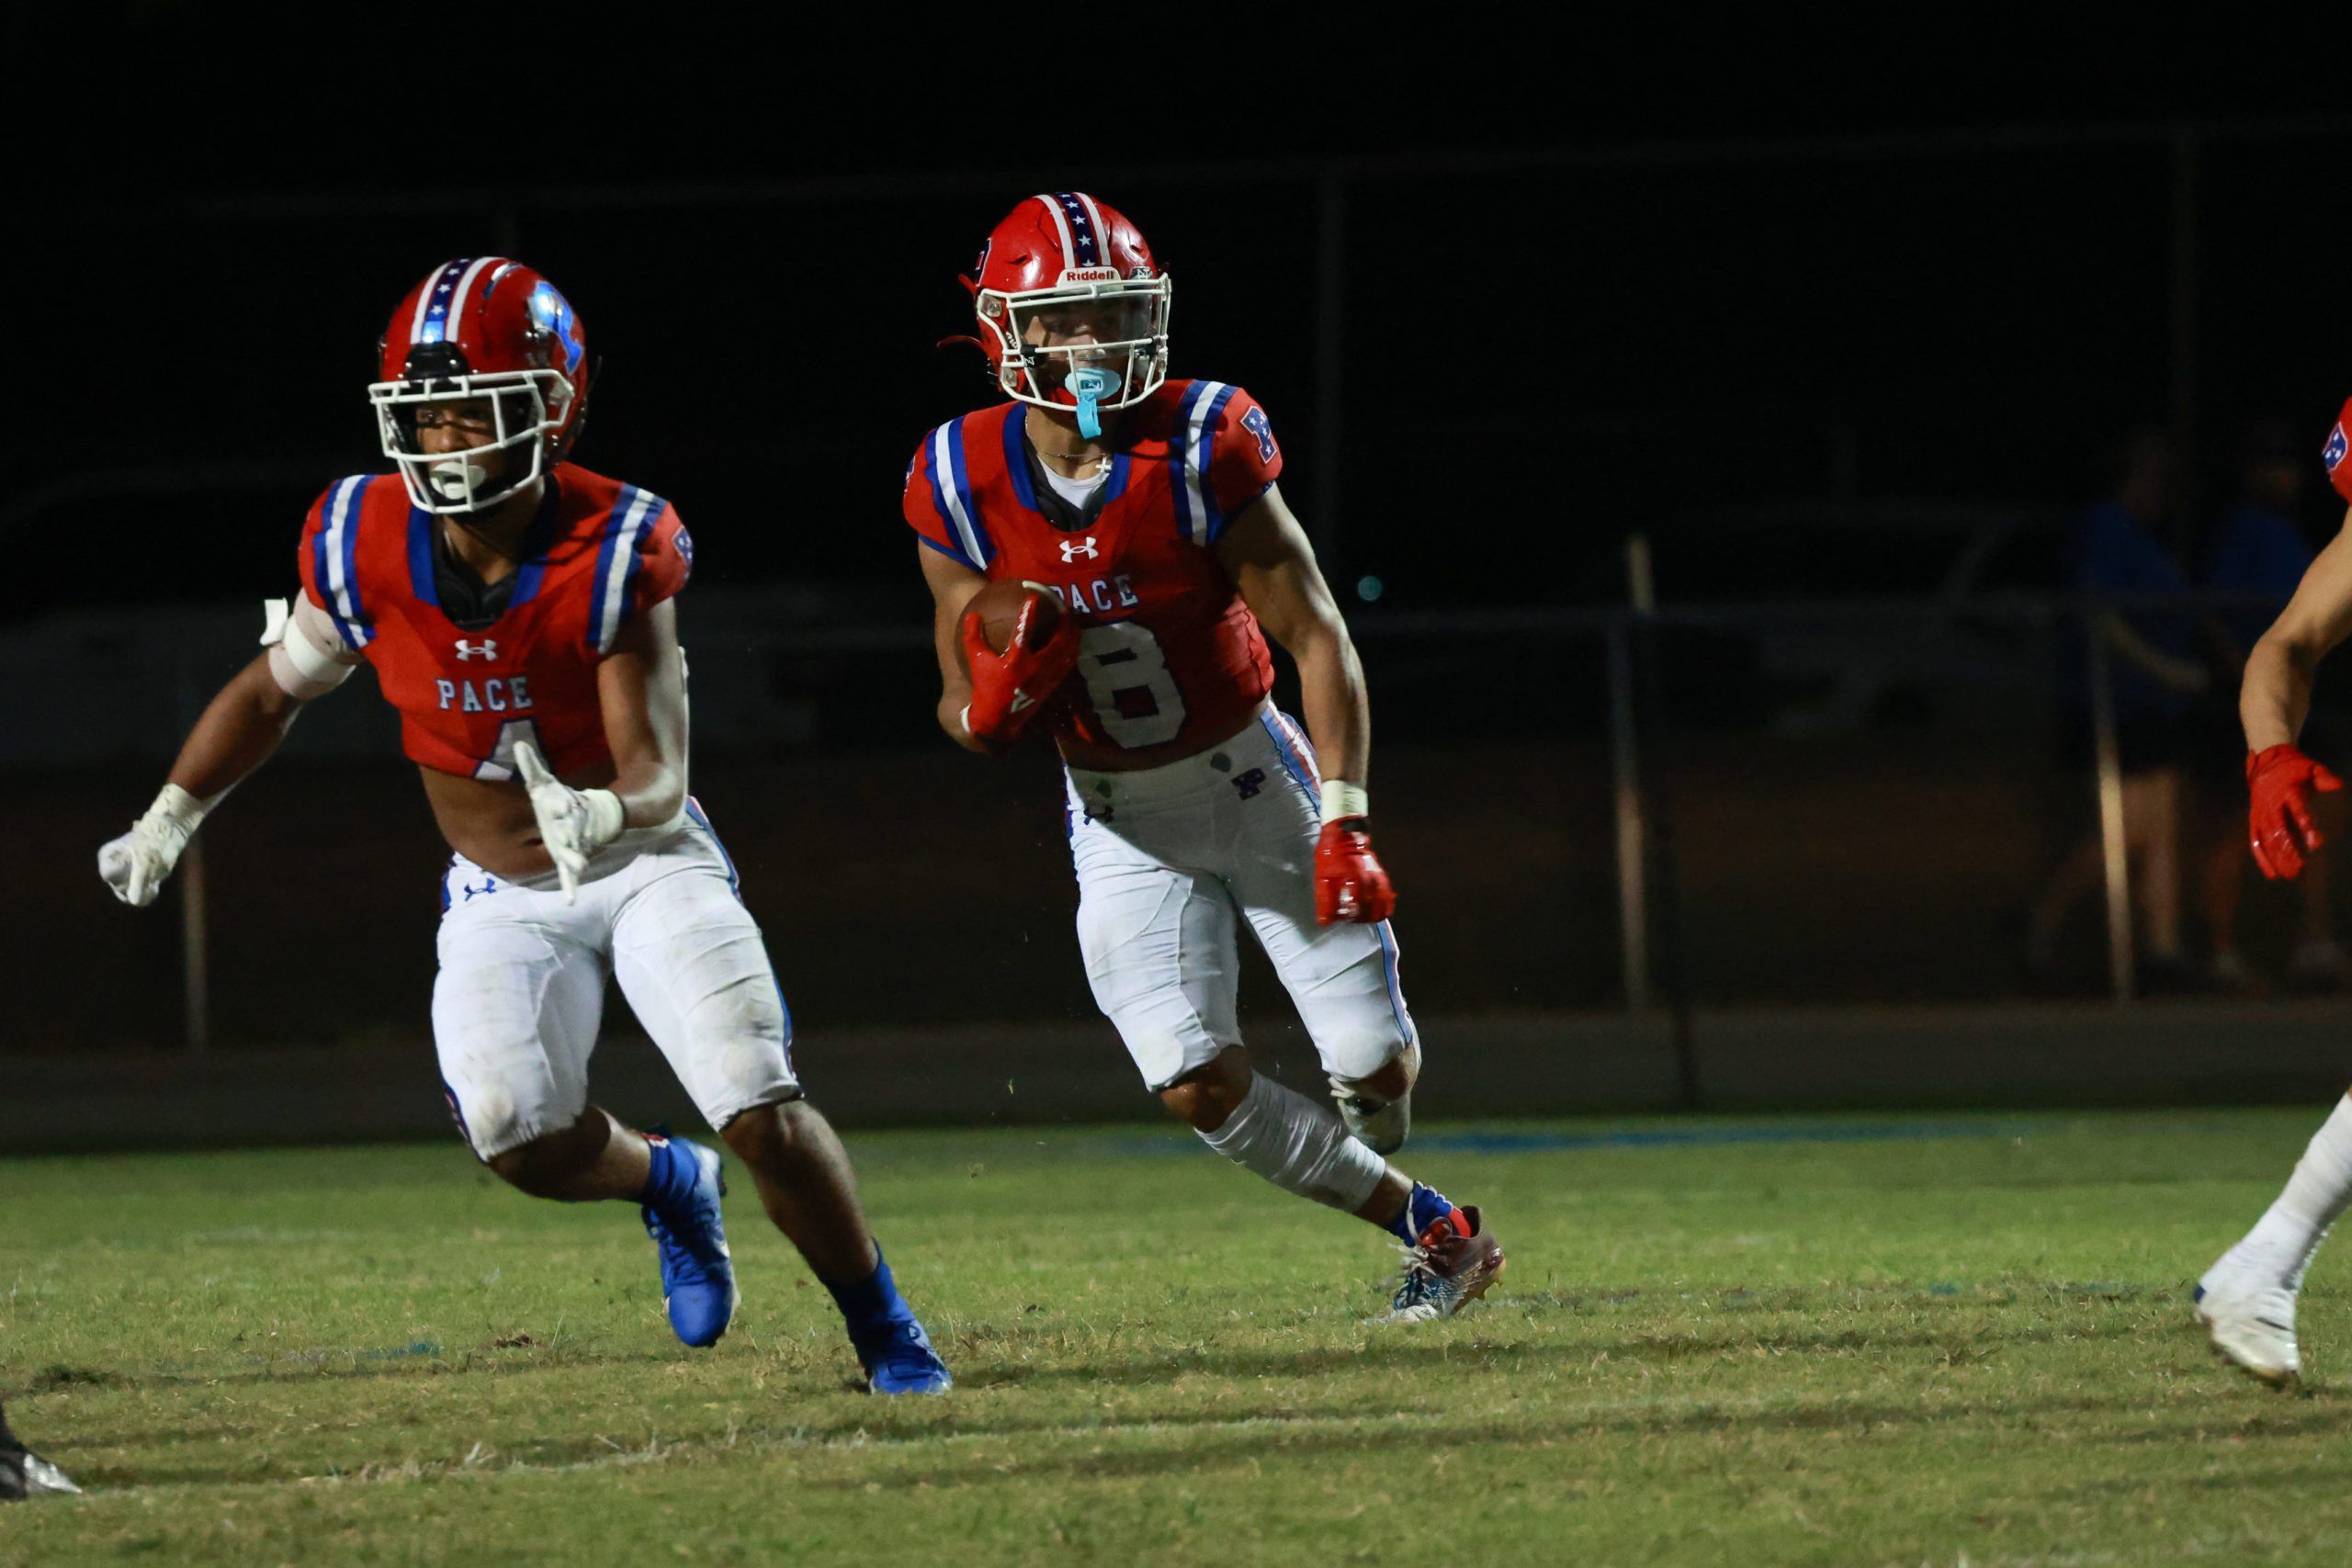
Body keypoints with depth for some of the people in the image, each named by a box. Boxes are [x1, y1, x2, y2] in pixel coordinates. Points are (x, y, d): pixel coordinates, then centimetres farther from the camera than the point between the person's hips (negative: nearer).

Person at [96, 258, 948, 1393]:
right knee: (515, 1133, -19)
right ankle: (668, 1185, 16)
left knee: (763, 1113, -17)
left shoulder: (617, 550, -24)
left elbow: (657, 777, -25)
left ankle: (884, 1329, 8)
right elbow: (273, 691, 4)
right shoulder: (366, 543, -16)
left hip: (646, 863, -3)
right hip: (501, 894, 3)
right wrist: (168, 819, 2)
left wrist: (607, 814, -47)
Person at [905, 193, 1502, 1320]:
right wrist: (1004, 689, -28)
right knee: (1197, 1084, -14)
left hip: (1250, 775, -1)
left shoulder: (1203, 450, -19)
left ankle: (1367, 1158, 37)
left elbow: (1317, 638, -15)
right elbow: (968, 718, -3)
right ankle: (1425, 1228, 6)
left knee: (1378, 1066, -3)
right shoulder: (964, 485, -12)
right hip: (1119, 819, 1)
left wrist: (1344, 824, -23)